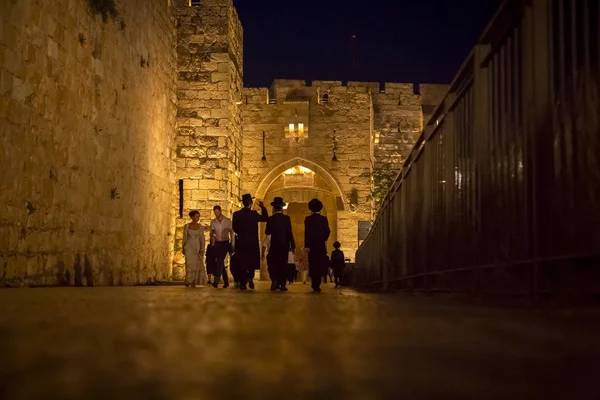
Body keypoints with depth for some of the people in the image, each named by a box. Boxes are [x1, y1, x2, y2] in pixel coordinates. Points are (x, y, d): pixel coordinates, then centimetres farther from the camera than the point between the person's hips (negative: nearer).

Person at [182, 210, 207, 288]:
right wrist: (183, 249, 8)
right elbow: (185, 238, 7)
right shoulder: (186, 226, 1)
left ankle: (193, 282, 9)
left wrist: (202, 250, -8)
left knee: (197, 264, -1)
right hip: (189, 247, -2)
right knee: (190, 264, -12)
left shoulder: (200, 227, 5)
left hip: (197, 248, 2)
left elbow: (202, 239, 2)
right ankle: (188, 280, 3)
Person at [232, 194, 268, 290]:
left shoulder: (236, 214, -4)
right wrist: (263, 207, 7)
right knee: (252, 262, 10)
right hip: (253, 243, -2)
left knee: (242, 263, 9)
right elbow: (265, 218, 3)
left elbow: (235, 228, 3)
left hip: (241, 243, 2)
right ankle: (250, 277, -13)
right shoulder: (253, 214, -10)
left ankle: (243, 284, 7)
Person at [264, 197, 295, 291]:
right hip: (284, 245, 1)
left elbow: (267, 232, -2)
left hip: (274, 245, 0)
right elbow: (290, 233, -6)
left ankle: (274, 281, -6)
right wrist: (293, 246, -1)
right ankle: (282, 284, 2)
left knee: (273, 263, 10)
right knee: (283, 264, 5)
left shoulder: (270, 219, -7)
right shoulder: (287, 218, -6)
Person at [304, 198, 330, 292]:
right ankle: (317, 284, -1)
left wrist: (307, 246, -11)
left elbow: (306, 232, -9)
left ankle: (315, 284, 5)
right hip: (321, 245, 0)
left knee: (313, 264, 8)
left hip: (312, 245, 0)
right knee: (320, 264, 7)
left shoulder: (308, 219, -3)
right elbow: (327, 231, -7)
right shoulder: (324, 219, -1)